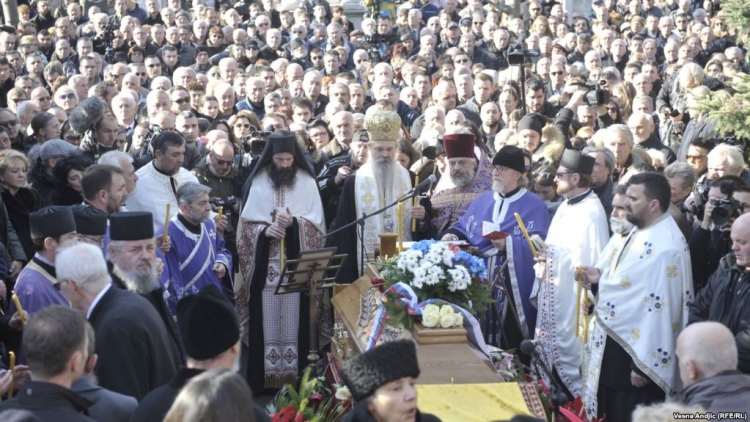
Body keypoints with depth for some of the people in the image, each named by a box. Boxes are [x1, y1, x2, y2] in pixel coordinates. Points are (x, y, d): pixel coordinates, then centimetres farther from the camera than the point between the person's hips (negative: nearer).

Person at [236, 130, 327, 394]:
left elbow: (316, 223, 0)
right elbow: (247, 223, 3)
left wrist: (294, 223, -19)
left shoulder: (307, 182, 3)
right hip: (265, 264, 0)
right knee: (266, 321, 0)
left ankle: (297, 378, 7)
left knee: (295, 320, -1)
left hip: (298, 264, 0)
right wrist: (265, 230, -17)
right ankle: (262, 380, 6)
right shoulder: (258, 182, 3)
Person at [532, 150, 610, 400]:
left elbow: (592, 262, -23)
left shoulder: (591, 213, -19)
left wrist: (553, 256, -21)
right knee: (549, 352, 17)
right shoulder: (566, 206, 11)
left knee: (570, 356, -1)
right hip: (553, 296, 10)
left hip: (572, 299, -10)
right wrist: (545, 253, 1)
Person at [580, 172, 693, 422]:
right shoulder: (639, 233, 8)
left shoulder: (665, 248, -22)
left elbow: (660, 309, -24)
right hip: (613, 346, 10)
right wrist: (600, 277, 0)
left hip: (635, 352, -10)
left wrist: (642, 364, -22)